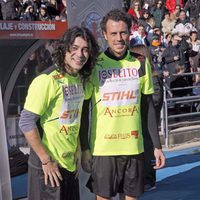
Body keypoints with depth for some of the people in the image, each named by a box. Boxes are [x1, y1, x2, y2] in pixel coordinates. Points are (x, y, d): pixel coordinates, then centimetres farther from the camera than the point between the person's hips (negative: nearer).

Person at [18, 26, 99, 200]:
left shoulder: (80, 79, 7)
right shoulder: (47, 80, -17)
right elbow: (26, 122, -19)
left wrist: (77, 152, 12)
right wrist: (46, 161, -17)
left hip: (71, 164, 7)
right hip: (49, 166, -7)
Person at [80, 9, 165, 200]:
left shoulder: (141, 63, 3)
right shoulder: (94, 65, -5)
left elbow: (149, 107, 7)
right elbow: (84, 109, 0)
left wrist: (157, 146, 4)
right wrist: (84, 148, -4)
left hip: (134, 147, 2)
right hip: (102, 148, -2)